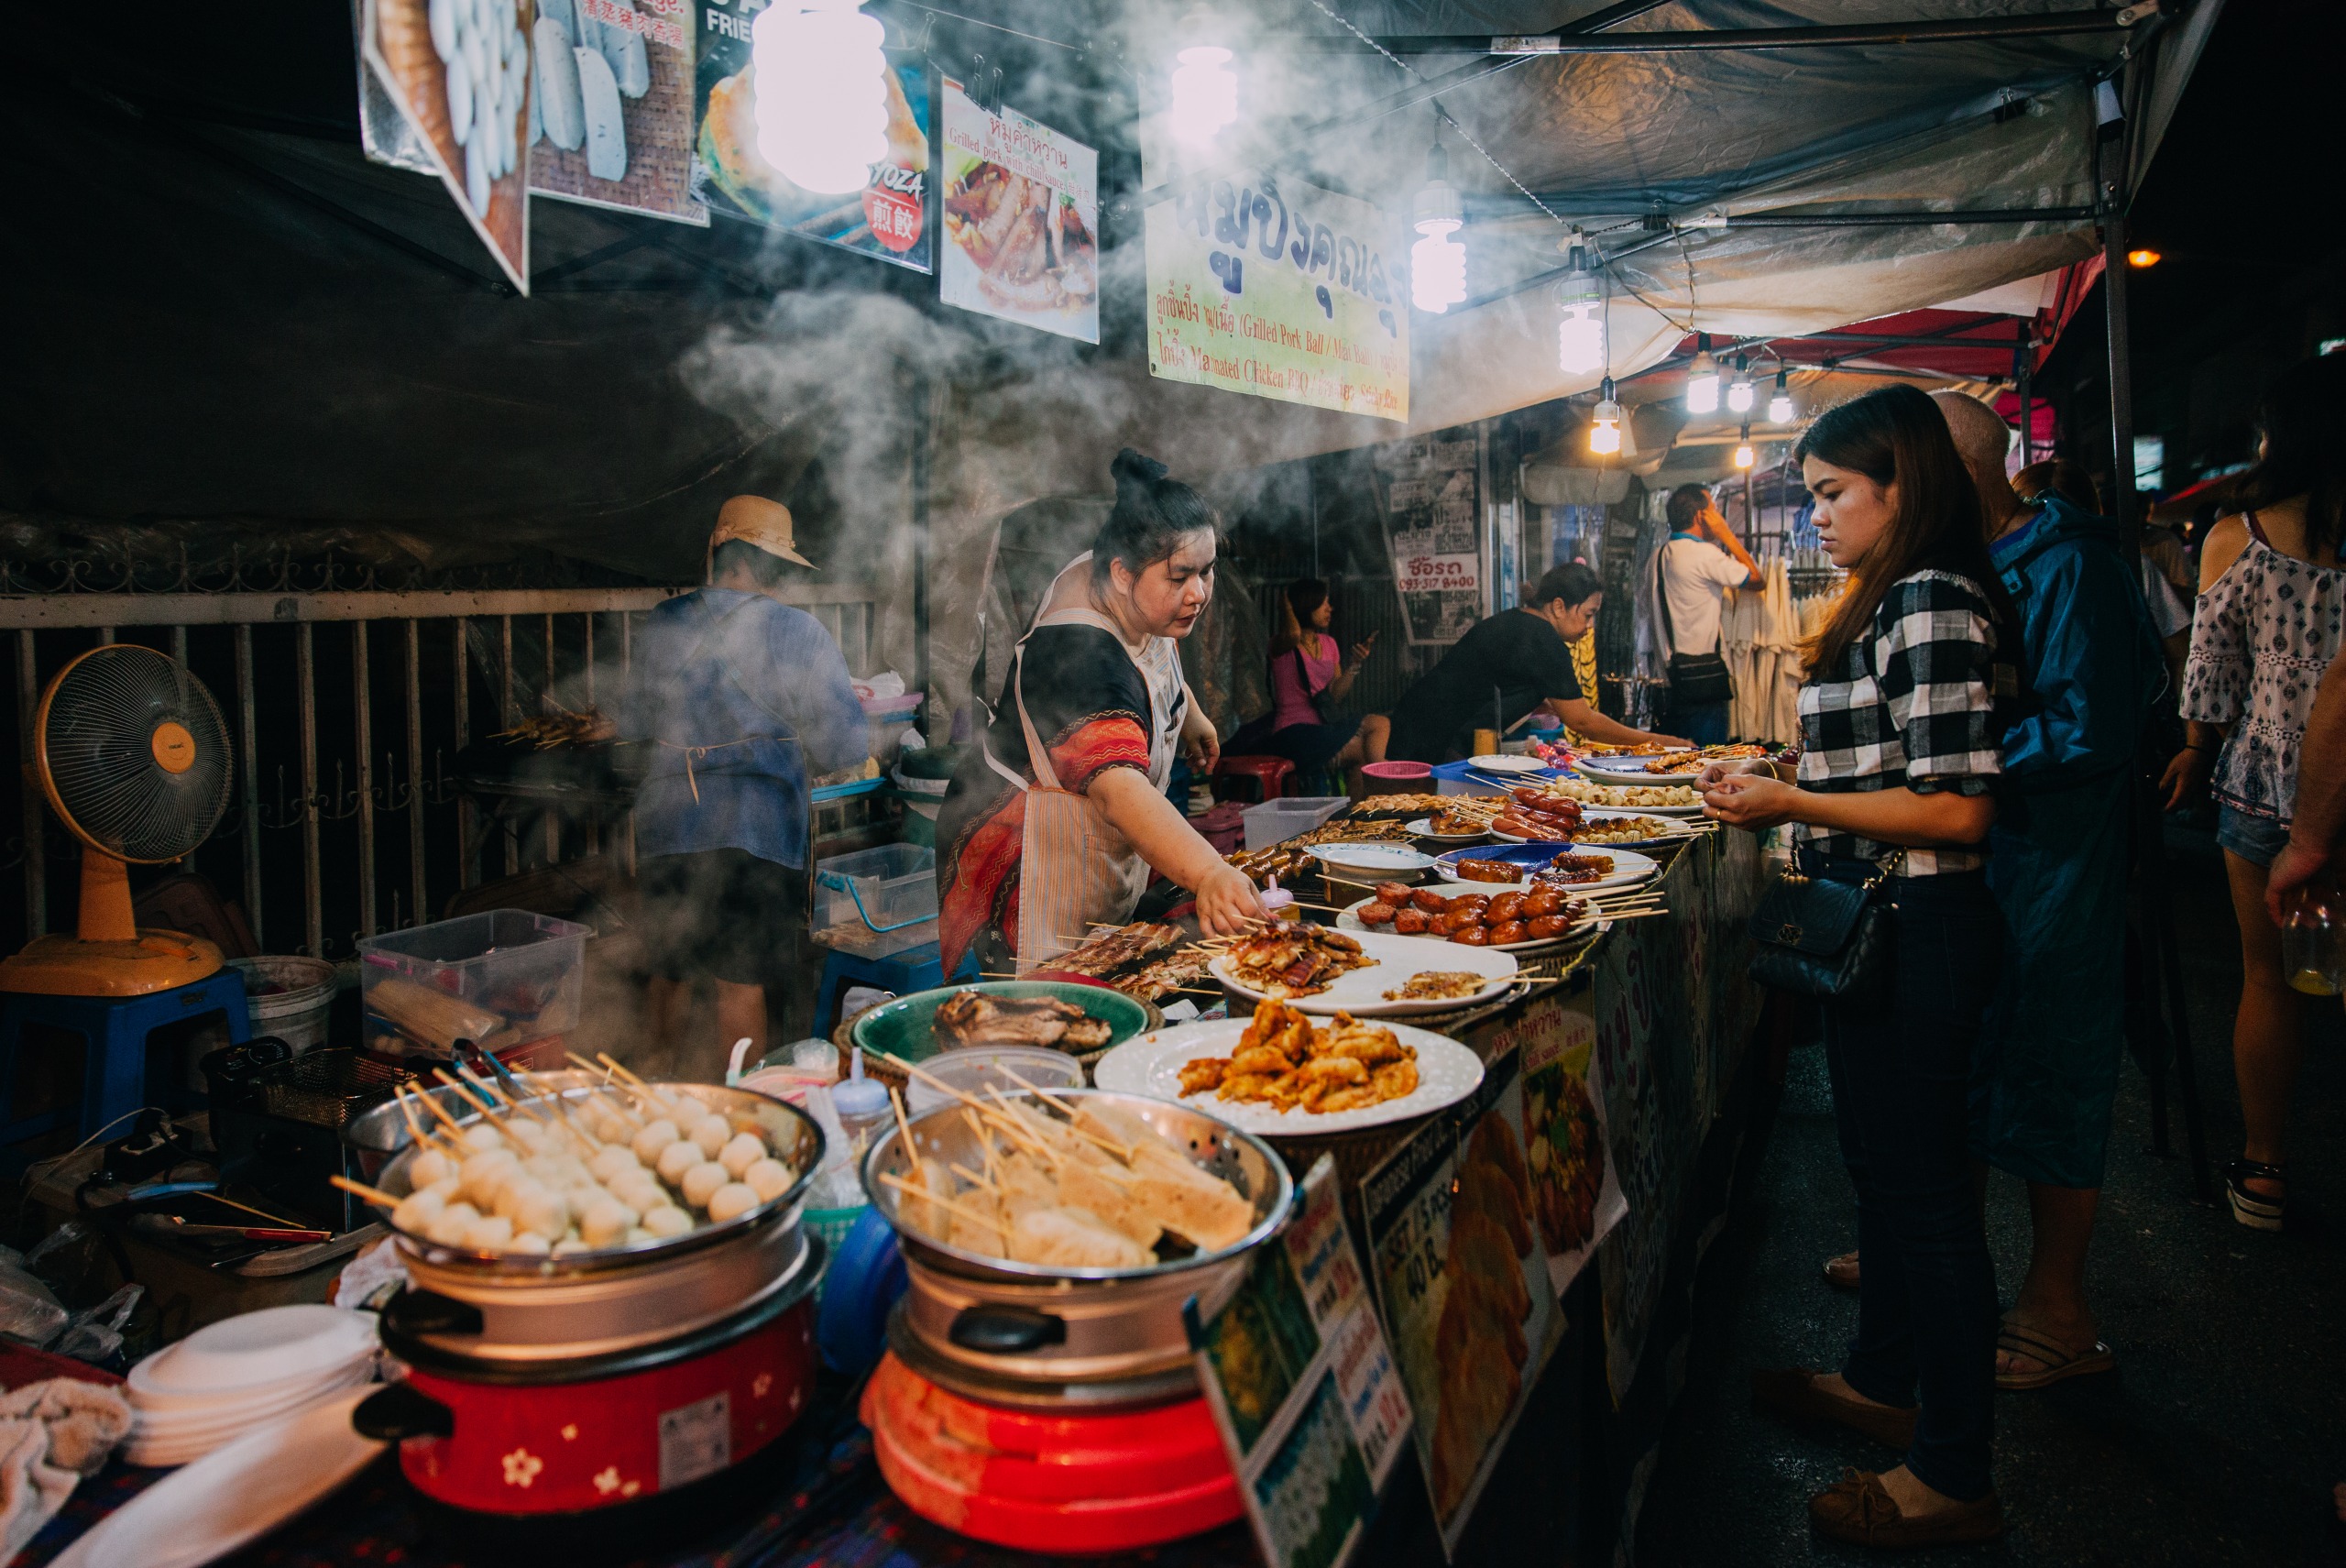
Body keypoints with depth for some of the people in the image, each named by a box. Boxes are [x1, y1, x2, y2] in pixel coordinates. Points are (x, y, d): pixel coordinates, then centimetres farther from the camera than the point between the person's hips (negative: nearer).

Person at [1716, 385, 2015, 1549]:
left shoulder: (1934, 602, -18)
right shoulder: (1892, 600, 13)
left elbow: (1957, 806, -23)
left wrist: (1791, 805, -20)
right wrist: (1780, 775, 9)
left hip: (1917, 931, -10)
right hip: (1875, 928, 10)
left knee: (1924, 1188, 0)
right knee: (1882, 1167, 21)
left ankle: (1953, 1475, 13)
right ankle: (1881, 1381, 38)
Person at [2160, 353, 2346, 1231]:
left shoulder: (2235, 540, -6)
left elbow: (2211, 670, 2)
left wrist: (2197, 752, 19)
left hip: (2266, 774, 0)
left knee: (2270, 977, 13)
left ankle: (2264, 1170, 23)